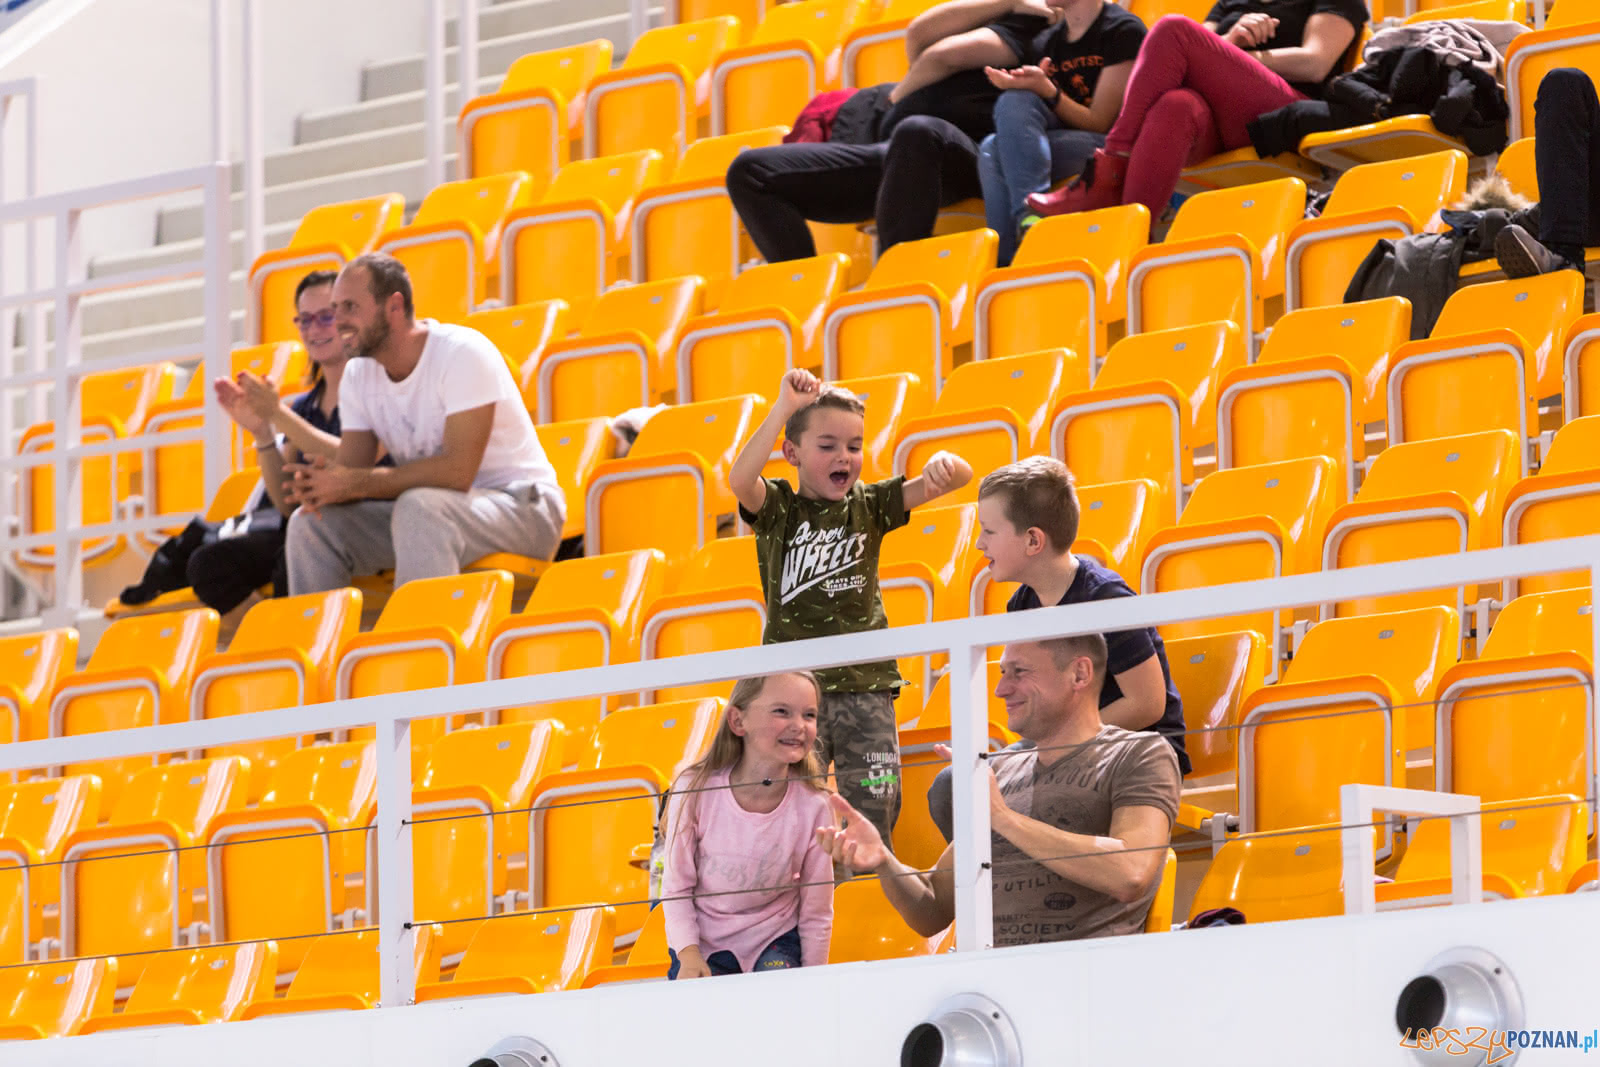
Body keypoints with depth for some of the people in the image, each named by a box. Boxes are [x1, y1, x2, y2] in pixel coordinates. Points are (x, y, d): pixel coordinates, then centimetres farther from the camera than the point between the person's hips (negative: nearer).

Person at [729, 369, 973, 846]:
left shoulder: (868, 505, 7)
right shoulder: (778, 508, 1)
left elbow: (959, 477, 2)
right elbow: (740, 480, -22)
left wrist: (943, 463, -23)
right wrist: (784, 408, -26)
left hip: (866, 686, 2)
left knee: (874, 816, 1)